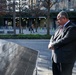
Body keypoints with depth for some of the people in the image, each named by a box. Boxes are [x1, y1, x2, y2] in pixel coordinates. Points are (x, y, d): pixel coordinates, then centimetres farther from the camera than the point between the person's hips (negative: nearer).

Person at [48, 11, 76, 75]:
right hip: (56, 57, 9)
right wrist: (51, 44, -8)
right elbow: (53, 37, 15)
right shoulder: (60, 27, 13)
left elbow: (65, 40, -24)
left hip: (66, 59, -9)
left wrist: (53, 45, -12)